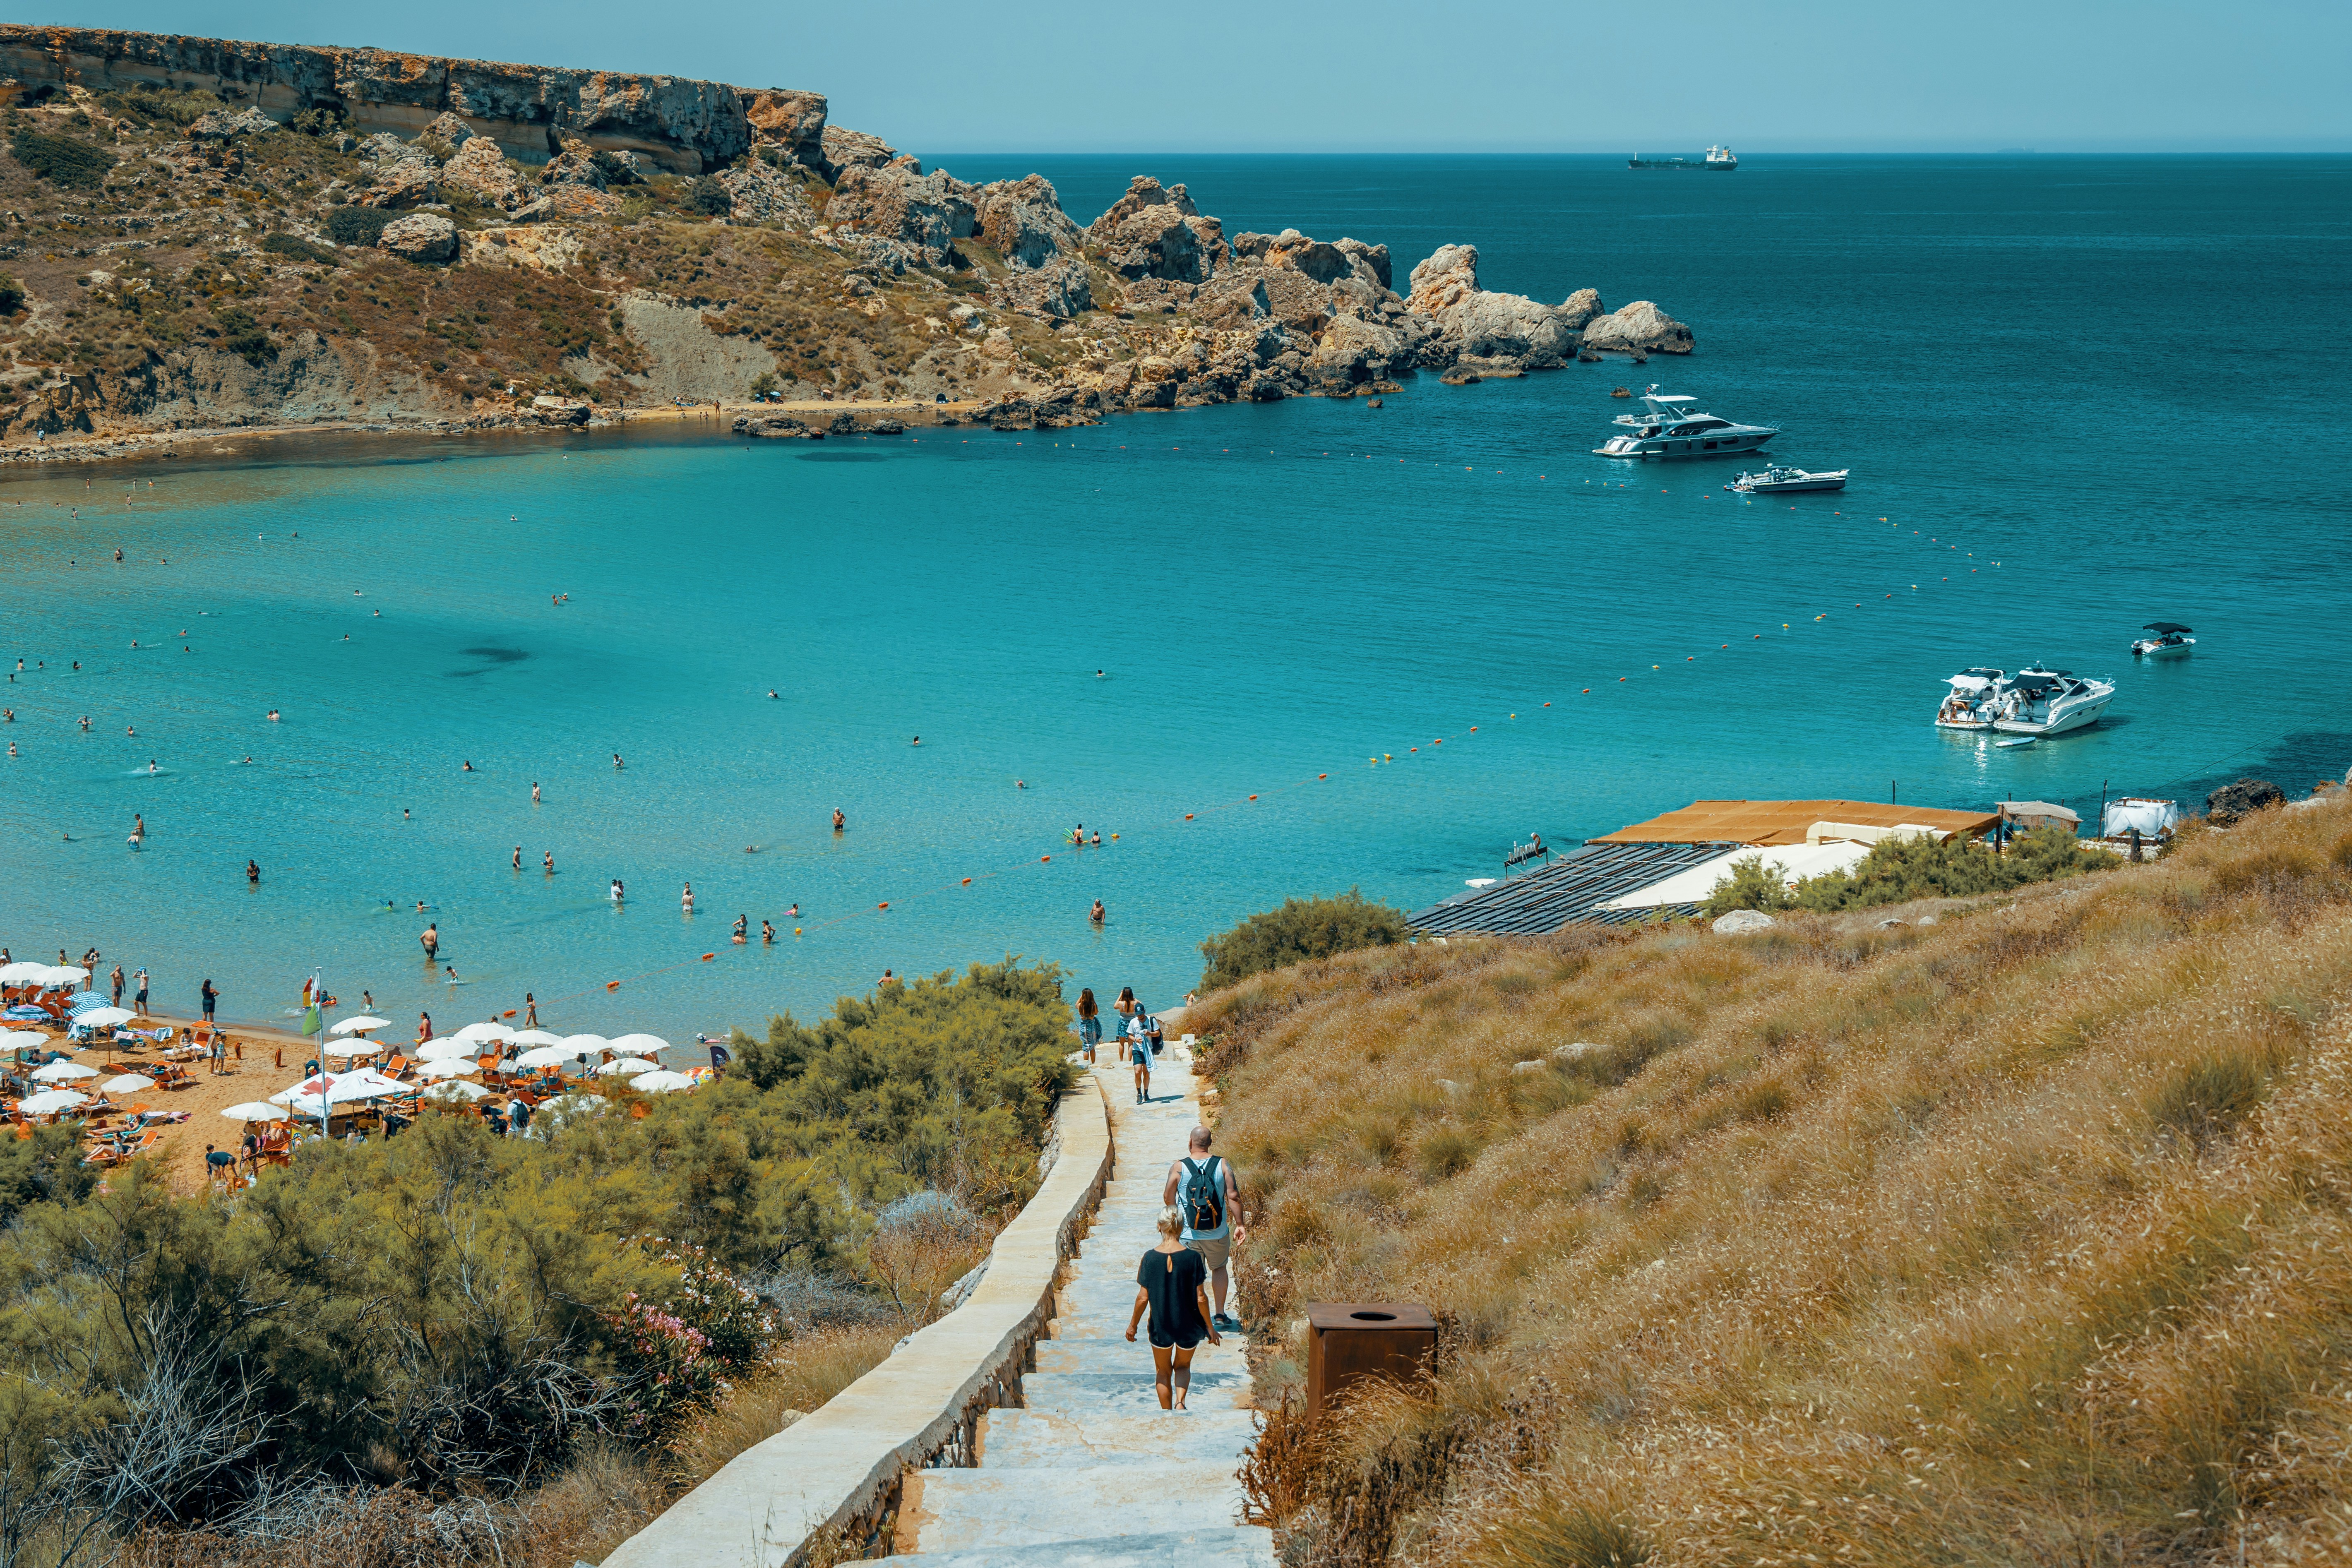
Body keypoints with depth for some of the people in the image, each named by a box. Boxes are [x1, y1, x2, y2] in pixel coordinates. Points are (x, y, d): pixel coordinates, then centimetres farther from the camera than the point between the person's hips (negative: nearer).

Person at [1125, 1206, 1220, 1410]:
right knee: (1183, 1366, 23)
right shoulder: (1192, 1257, -15)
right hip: (1188, 1325, 0)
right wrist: (1210, 1327, 2)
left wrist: (1133, 1325, 6)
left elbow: (1143, 1298, -8)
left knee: (1163, 1372, 21)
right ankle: (1180, 1402, -2)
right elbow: (1201, 1298, -11)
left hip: (1160, 1325, 0)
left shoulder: (1150, 1258, -12)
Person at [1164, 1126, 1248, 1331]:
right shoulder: (1223, 1165, -8)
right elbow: (1233, 1196, -10)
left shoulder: (1178, 1168, -9)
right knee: (1219, 1268, 22)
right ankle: (1220, 1314, 25)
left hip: (1189, 1235, -1)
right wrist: (1239, 1224, -2)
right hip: (1218, 1234, 1)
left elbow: (1168, 1198, -1)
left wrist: (1177, 1215, 20)